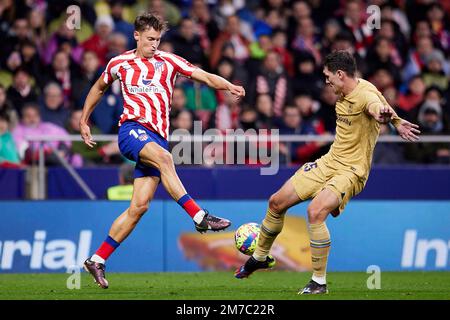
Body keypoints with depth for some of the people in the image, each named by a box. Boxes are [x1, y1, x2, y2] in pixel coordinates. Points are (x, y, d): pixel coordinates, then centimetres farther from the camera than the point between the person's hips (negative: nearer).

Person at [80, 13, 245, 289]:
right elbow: (99, 88, 28)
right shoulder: (119, 64, 10)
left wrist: (229, 86, -17)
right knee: (164, 157, -36)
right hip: (133, 129, -3)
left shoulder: (168, 61, 10)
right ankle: (200, 217, -44)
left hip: (157, 138, 3)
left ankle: (97, 260, 4)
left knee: (140, 205, -4)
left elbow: (204, 76, 1)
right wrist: (84, 121, 29)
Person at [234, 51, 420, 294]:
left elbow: (376, 105, -47)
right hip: (330, 162, 9)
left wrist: (388, 117, -70)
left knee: (315, 211, -31)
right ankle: (260, 257, 35)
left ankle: (319, 282, -18)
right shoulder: (343, 93, 6)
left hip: (351, 171, -9)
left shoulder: (365, 94, -22)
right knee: (277, 202, 10)